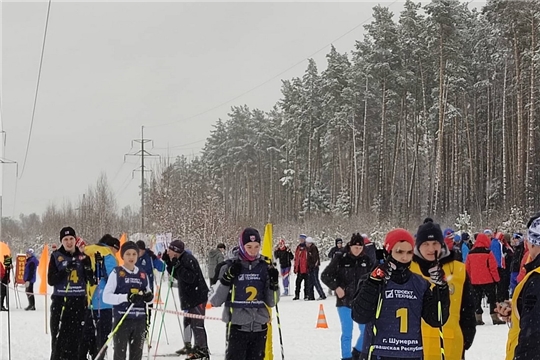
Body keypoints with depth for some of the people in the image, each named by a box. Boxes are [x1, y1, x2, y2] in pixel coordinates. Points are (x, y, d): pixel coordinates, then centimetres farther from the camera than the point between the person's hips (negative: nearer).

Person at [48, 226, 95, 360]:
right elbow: (51, 280, -4)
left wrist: (87, 267, -11)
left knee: (75, 338, 2)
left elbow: (91, 281, 6)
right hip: (60, 301, -2)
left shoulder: (83, 257, 8)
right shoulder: (56, 256, 4)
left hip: (79, 302, 2)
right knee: (58, 339, -5)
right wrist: (66, 270, -17)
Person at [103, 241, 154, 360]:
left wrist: (149, 297, -4)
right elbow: (106, 297, -8)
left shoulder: (143, 275, 12)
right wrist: (126, 297, -21)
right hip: (122, 319, -4)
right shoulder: (116, 273, -2)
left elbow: (149, 297, 20)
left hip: (140, 320, 5)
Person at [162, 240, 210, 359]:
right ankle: (187, 346, 33)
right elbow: (176, 275, 18)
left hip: (197, 297, -11)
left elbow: (190, 278, -28)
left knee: (197, 323, -11)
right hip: (188, 297, 11)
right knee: (187, 322, 20)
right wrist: (168, 262, 7)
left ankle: (202, 350, -10)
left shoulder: (188, 260, -19)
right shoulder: (181, 259, 10)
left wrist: (177, 266, -29)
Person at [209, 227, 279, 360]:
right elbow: (216, 301, -6)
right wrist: (227, 279, -17)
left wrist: (274, 284, -9)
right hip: (237, 327, -3)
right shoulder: (231, 267, -3)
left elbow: (271, 303, 8)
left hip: (260, 328, 3)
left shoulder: (265, 267, 4)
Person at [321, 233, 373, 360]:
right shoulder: (340, 258, -9)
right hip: (344, 301, -3)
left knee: (366, 331, 6)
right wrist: (336, 287, -13)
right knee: (347, 333, 0)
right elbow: (325, 276, -3)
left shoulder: (366, 259, 0)